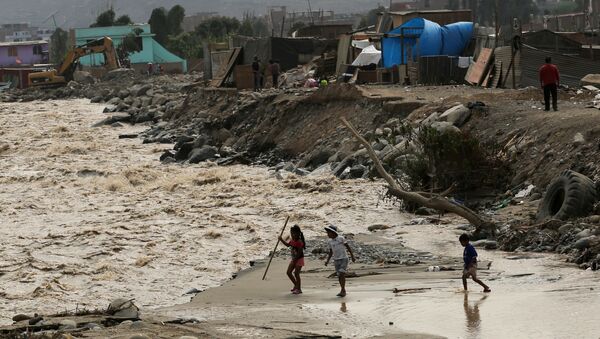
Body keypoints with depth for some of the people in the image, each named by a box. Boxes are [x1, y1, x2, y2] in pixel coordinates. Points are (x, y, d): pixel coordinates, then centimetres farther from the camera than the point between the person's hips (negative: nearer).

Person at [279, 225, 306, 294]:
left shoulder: (299, 242, -21)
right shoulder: (292, 241, 6)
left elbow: (299, 253, -24)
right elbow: (287, 244, 26)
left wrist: (295, 260, -23)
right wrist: (281, 240, 13)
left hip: (299, 259, -9)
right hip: (294, 259, 9)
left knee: (296, 273, -8)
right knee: (289, 272, 9)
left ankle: (299, 289, 2)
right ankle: (296, 285, 24)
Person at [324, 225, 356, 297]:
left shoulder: (341, 238, -9)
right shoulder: (330, 241, 6)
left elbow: (348, 247, -5)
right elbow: (331, 252, 13)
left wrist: (352, 256, -8)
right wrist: (327, 261, 4)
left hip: (344, 259, -5)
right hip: (336, 260, 5)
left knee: (342, 274, -16)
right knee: (339, 276, 5)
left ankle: (343, 290, -13)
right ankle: (343, 291, 13)